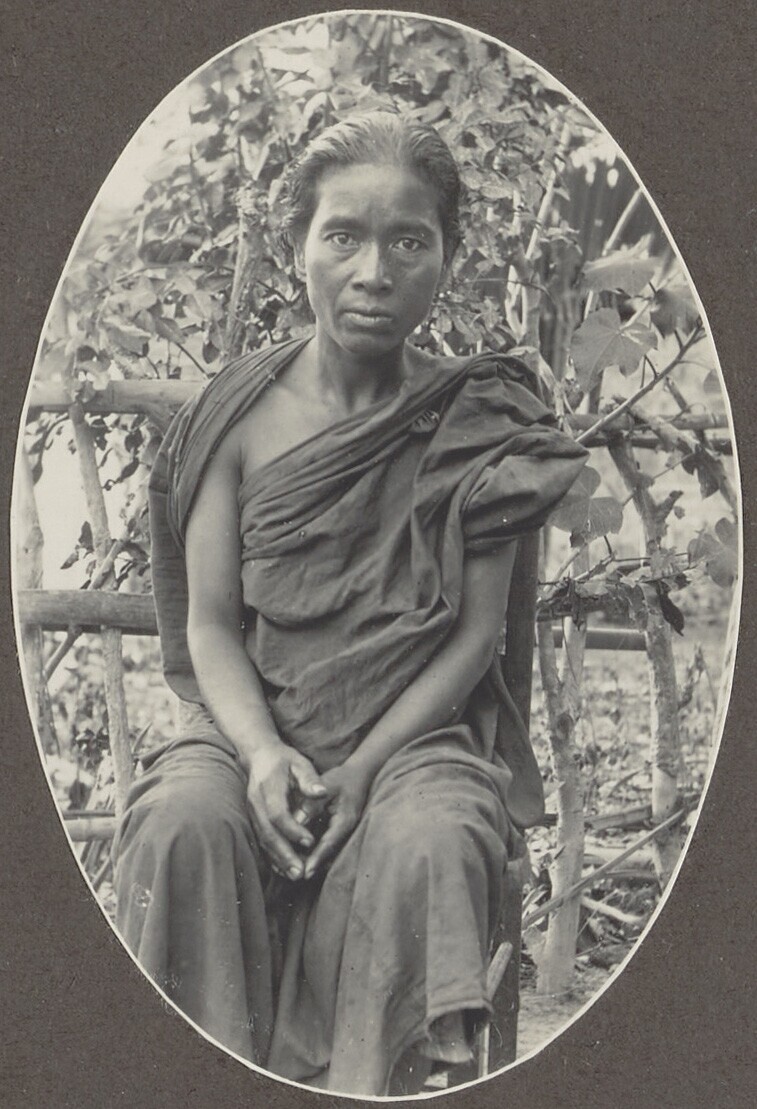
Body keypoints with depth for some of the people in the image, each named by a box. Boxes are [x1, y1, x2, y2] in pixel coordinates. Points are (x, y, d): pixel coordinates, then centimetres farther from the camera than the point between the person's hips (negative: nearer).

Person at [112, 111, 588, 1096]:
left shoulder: (474, 424, -1)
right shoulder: (244, 414, 1)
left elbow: (476, 634, -3)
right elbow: (211, 624, 1)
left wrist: (364, 767, -16)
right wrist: (263, 755, -18)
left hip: (420, 724, -1)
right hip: (259, 718, 1)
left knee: (429, 840, -32)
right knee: (184, 819, -29)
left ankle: (360, 1082, -26)